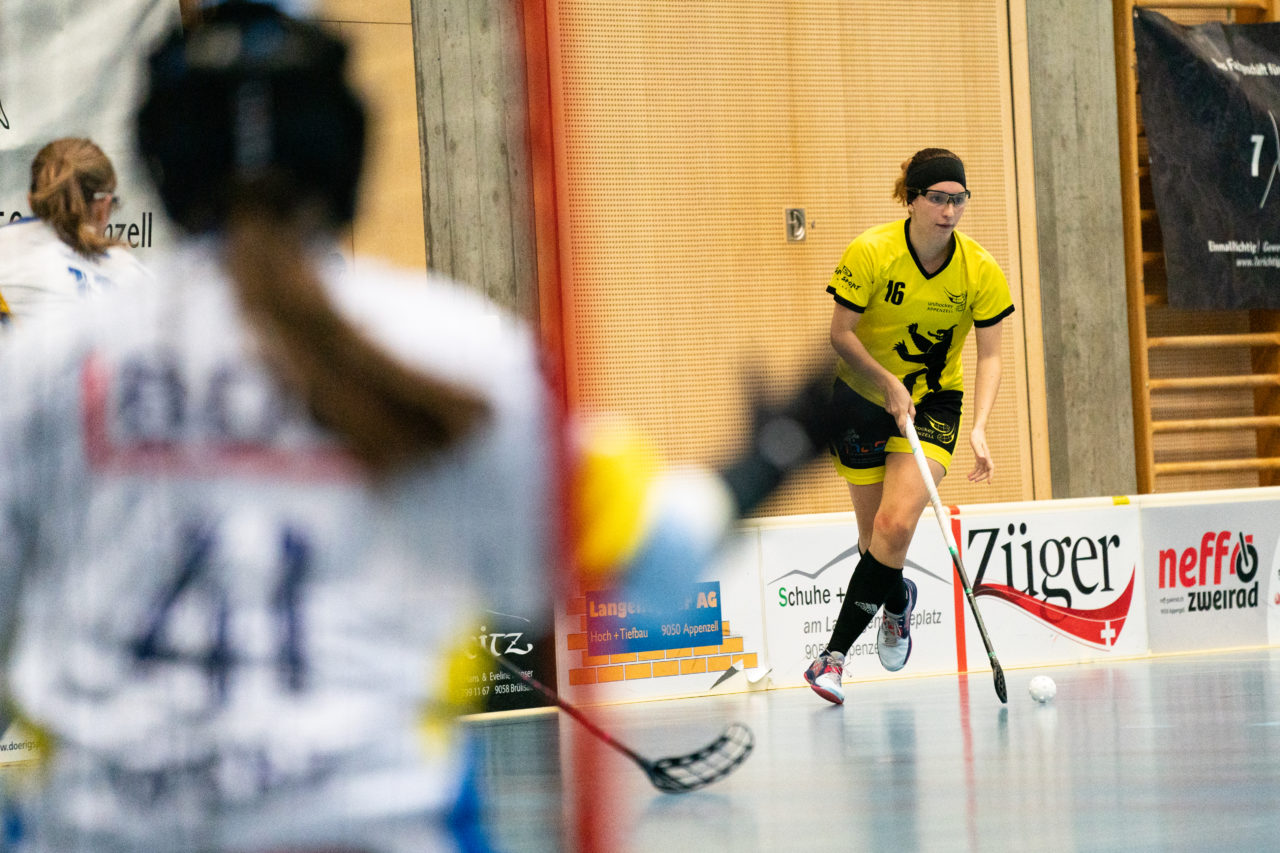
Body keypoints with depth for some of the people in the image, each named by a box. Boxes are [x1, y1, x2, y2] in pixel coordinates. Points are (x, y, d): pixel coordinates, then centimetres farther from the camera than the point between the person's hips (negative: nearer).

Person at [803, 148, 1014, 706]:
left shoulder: (981, 272, -13)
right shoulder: (870, 253, -17)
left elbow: (989, 356, -8)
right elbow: (841, 333, -9)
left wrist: (978, 429, -20)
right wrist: (889, 384, -19)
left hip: (934, 402, 0)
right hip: (861, 395, 0)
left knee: (896, 526, -20)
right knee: (875, 538, 2)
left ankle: (834, 654, -11)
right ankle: (898, 602, 39)